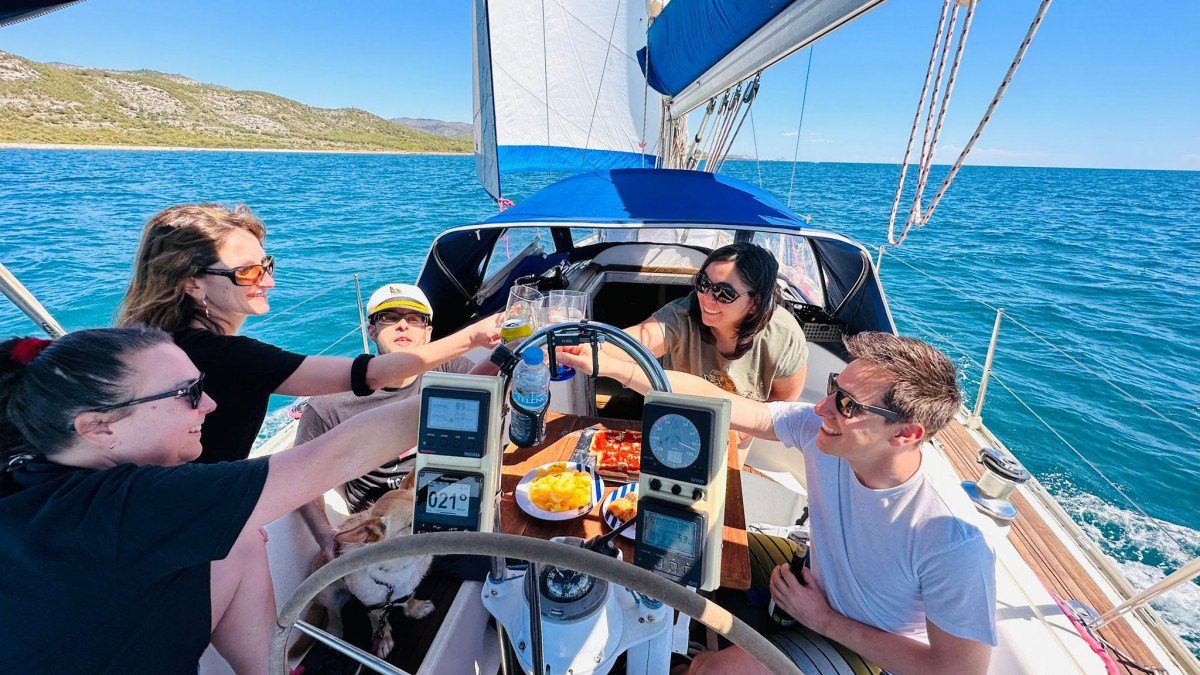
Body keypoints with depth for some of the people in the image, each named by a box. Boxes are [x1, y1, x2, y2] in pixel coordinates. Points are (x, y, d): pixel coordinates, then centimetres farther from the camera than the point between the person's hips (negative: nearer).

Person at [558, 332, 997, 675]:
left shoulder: (953, 546, -35)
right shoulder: (818, 430, -24)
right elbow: (714, 404, -23)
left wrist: (824, 621, -21)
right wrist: (608, 366, -29)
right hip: (821, 594, 5)